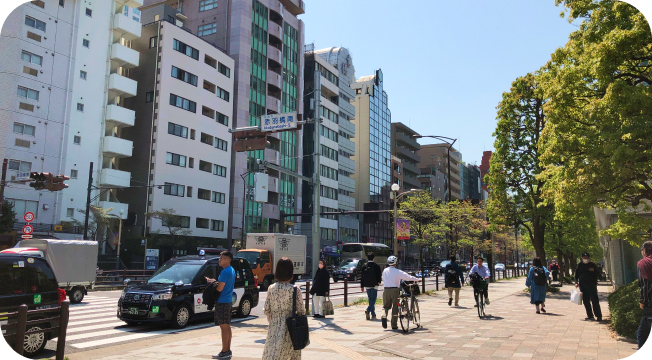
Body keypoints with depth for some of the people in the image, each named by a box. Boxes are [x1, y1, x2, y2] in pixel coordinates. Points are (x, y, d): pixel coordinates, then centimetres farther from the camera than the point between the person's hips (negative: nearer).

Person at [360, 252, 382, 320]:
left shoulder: (364, 266, 2)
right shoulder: (376, 266, -8)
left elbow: (362, 276, 3)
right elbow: (379, 275, -3)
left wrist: (362, 286, 9)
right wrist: (379, 282, 18)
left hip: (367, 285, 4)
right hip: (374, 285, -4)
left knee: (370, 299, 13)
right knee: (373, 299, -2)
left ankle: (373, 314, 17)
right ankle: (368, 310, -24)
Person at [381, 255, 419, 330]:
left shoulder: (385, 271, 7)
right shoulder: (397, 271, -7)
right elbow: (407, 277, -8)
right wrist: (416, 279, 3)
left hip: (386, 290, 3)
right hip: (394, 290, -3)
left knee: (386, 306, 15)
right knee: (395, 307, 8)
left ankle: (384, 316, -15)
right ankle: (394, 325, 11)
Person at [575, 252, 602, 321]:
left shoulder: (592, 265, 6)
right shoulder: (579, 265, 11)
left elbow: (596, 275, 10)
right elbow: (576, 275, 14)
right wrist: (576, 282, 2)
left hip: (591, 285, -3)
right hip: (582, 285, 3)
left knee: (595, 300, -8)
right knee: (586, 301, 5)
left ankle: (599, 316, -6)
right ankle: (589, 315, 12)